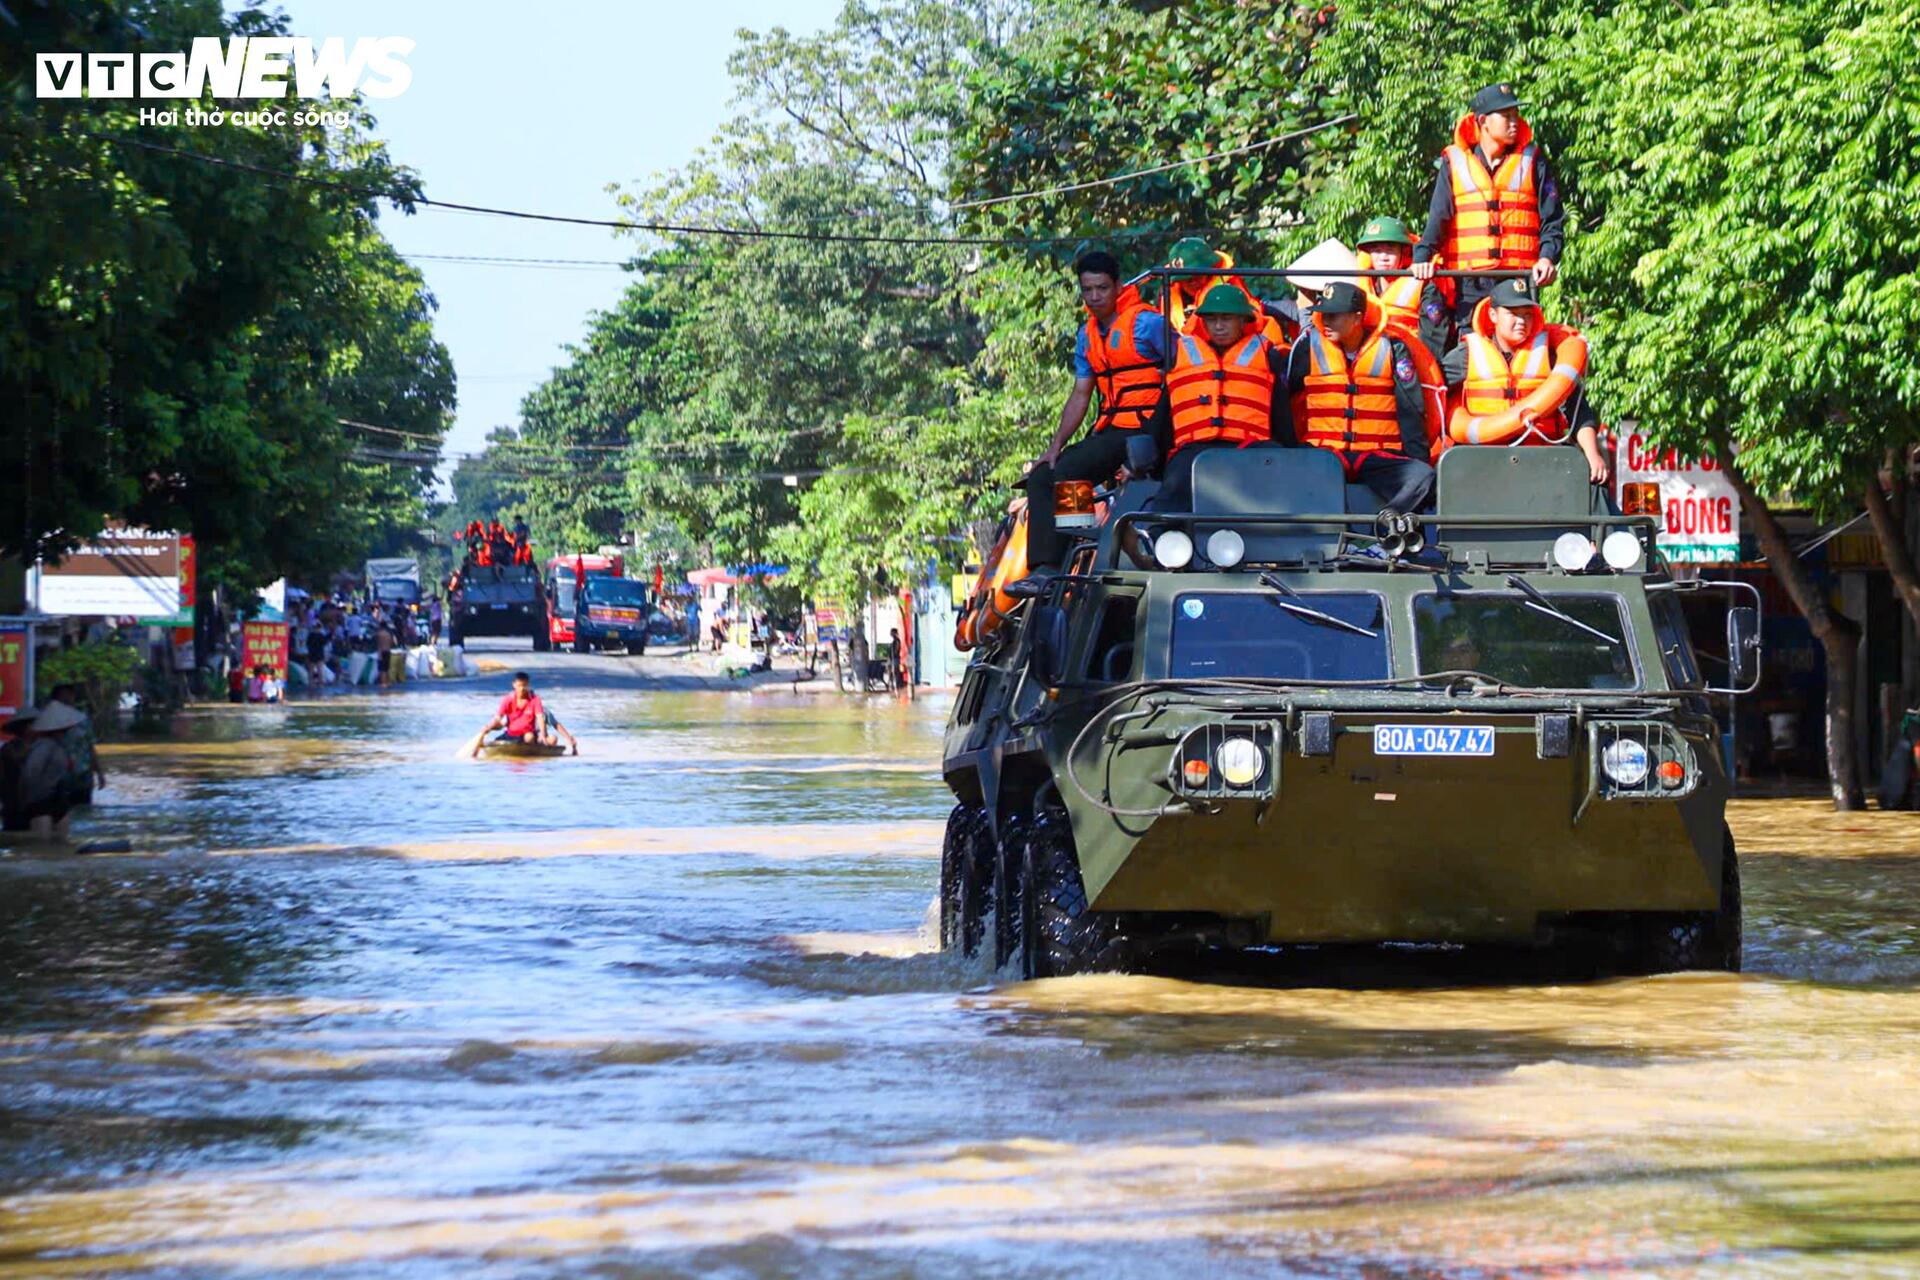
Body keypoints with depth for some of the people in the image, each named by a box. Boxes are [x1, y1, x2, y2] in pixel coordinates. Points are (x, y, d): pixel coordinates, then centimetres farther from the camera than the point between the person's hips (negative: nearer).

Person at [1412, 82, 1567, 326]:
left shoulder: (1532, 162, 10)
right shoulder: (1454, 164, 9)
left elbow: (1552, 219, 8)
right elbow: (1437, 218, 3)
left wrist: (1548, 257, -11)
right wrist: (1423, 256, -15)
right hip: (1470, 284, 0)